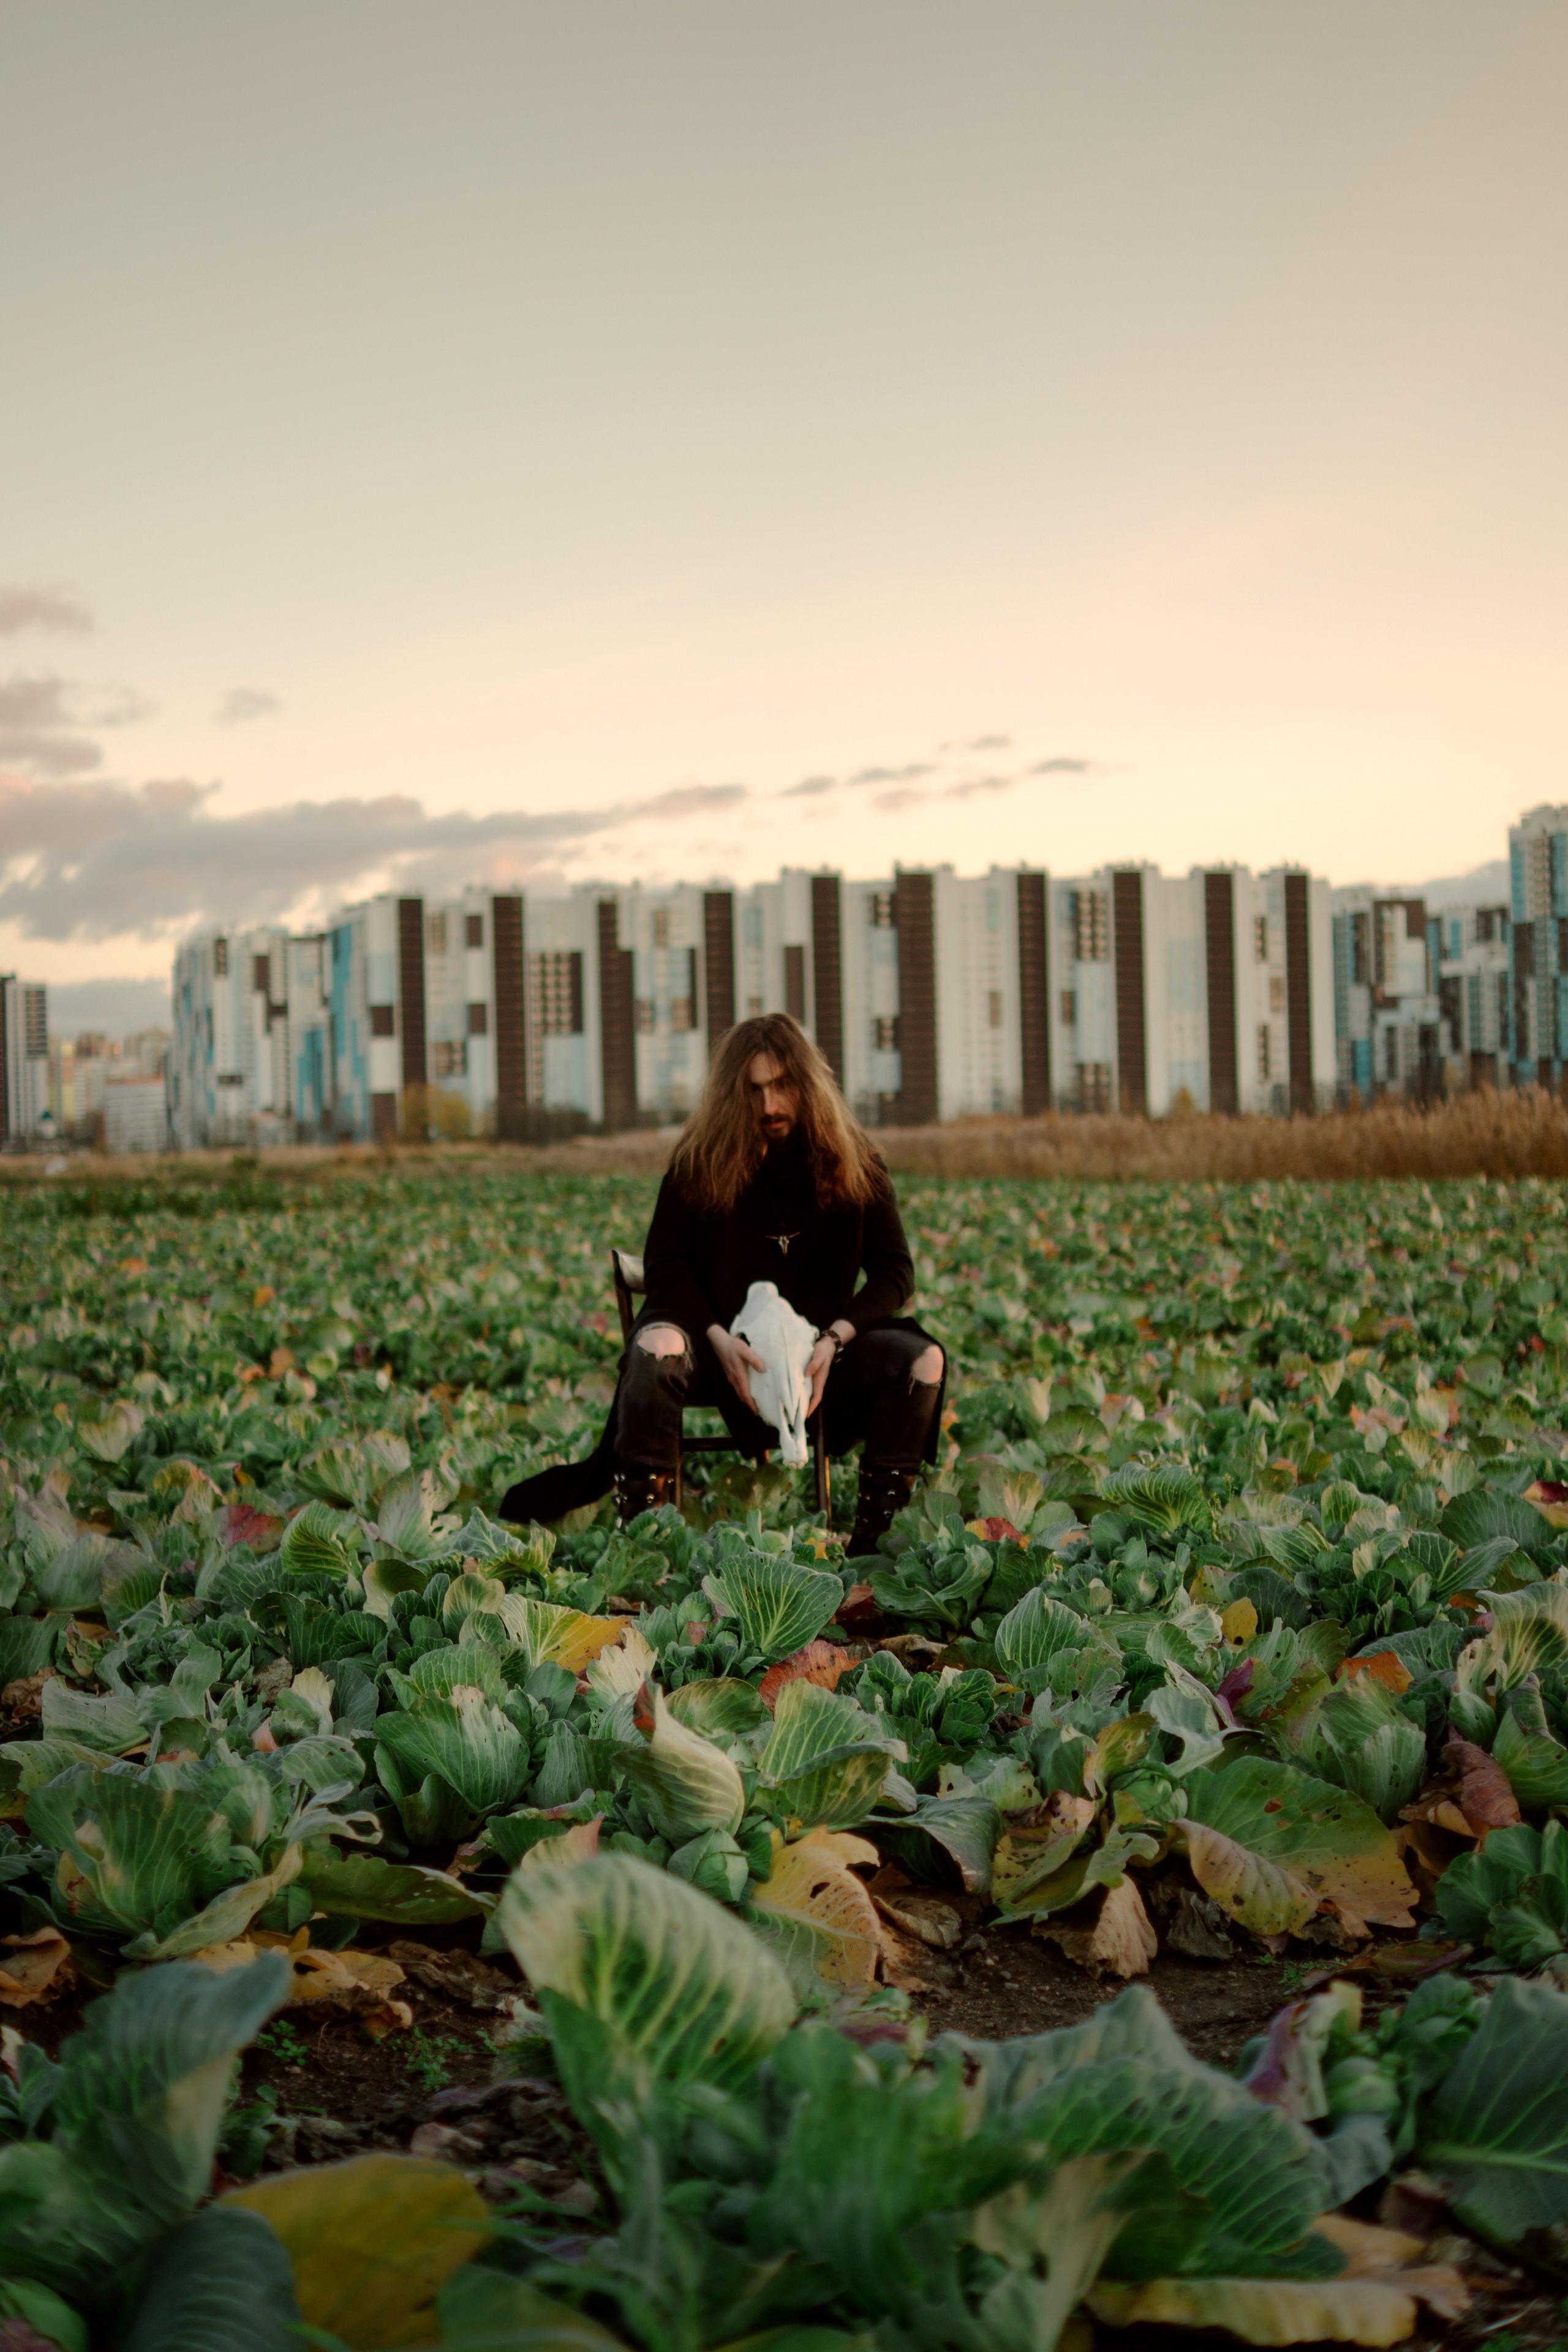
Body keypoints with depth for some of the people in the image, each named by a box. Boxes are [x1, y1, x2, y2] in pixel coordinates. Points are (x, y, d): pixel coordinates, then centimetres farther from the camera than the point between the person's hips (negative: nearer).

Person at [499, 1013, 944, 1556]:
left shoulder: (853, 1159, -1)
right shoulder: (701, 1159, -4)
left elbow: (894, 1271, -2)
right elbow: (665, 1263, -5)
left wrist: (835, 1339, -20)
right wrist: (720, 1340, -21)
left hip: (819, 1347, 2)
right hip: (724, 1343, -2)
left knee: (923, 1358, -25)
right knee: (658, 1345, -36)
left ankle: (873, 1539, -19)